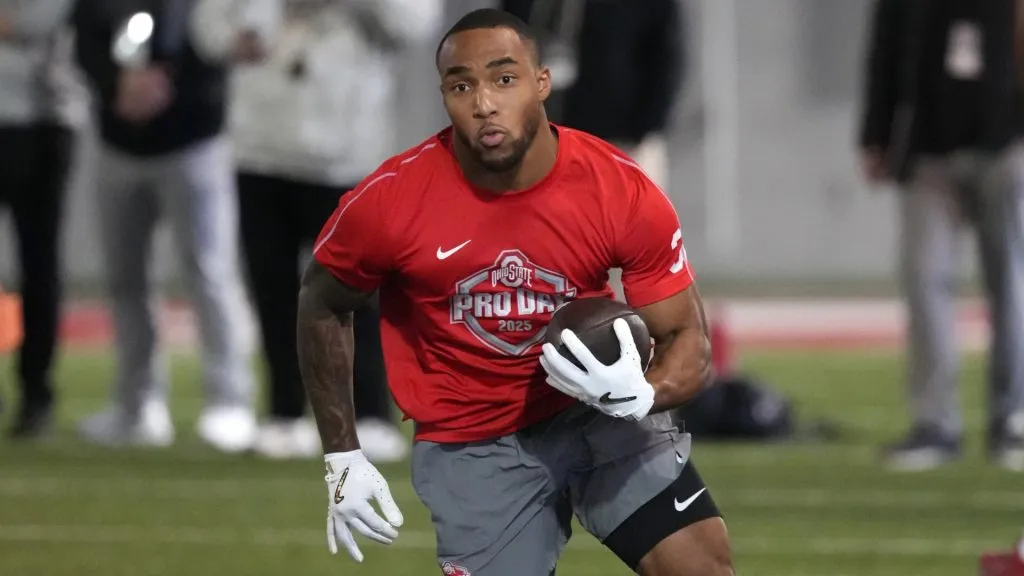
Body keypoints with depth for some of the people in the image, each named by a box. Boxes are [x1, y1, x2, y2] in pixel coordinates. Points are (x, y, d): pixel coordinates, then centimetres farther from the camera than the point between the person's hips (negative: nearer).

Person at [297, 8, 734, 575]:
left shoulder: (622, 191, -17)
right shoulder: (387, 203, -18)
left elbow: (687, 338, -8)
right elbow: (322, 306, 2)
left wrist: (641, 395, -31)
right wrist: (342, 457, 1)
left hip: (597, 410, 1)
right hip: (471, 443, -1)